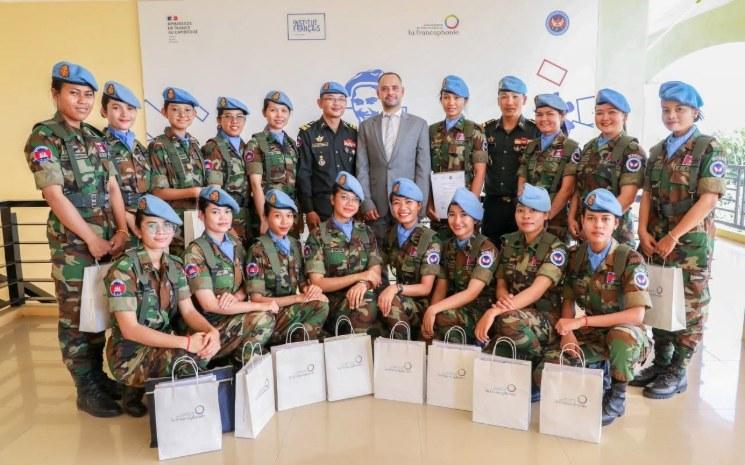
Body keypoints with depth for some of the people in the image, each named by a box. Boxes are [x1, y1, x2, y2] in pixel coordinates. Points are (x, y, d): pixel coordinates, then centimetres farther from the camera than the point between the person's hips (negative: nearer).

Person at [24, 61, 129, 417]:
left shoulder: (96, 138, 12)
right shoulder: (43, 137, -7)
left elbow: (113, 188, 10)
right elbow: (55, 195, -13)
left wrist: (122, 230, -2)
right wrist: (90, 238, -13)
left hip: (107, 237, 6)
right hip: (71, 241, -6)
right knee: (76, 316, 3)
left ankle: (98, 376, 26)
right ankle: (86, 390, 13)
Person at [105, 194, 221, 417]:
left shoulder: (174, 266, 4)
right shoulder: (124, 269, -17)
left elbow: (189, 311, -2)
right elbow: (129, 329, -23)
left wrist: (211, 331, -25)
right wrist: (185, 342, -31)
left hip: (164, 344, 7)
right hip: (130, 354, -6)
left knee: (208, 345, -20)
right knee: (193, 356, -30)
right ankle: (136, 391, -3)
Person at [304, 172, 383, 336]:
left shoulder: (366, 232, 14)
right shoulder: (318, 235, 2)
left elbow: (376, 272, 5)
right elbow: (317, 283, -5)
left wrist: (363, 283, -19)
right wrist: (360, 276, -12)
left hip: (363, 298, 3)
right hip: (332, 303, -3)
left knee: (364, 300, -32)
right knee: (364, 302, -33)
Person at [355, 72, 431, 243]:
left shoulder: (418, 124, 7)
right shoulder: (366, 126, 11)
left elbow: (423, 168, 3)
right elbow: (362, 168, 6)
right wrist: (366, 202, -3)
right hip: (376, 207, 1)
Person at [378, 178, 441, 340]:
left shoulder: (430, 240, -8)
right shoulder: (390, 235, 8)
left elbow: (426, 288, -11)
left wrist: (396, 288, -27)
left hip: (419, 305, -4)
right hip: (395, 299, 4)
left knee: (393, 302, -33)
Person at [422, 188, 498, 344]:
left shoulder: (487, 248, -12)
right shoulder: (448, 246, 7)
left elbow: (472, 292, -21)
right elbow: (441, 288, 3)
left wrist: (433, 310, -30)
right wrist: (429, 313, -17)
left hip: (480, 312, -5)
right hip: (455, 306, 5)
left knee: (443, 317, -31)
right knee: (429, 325, -24)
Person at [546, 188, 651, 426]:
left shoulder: (631, 260, -18)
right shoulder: (576, 256, -3)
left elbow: (637, 315, -25)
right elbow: (569, 300, 6)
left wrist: (582, 321, -30)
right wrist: (567, 331, -14)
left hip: (627, 336, -4)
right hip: (591, 335, 4)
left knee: (622, 334, -40)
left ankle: (617, 396, -12)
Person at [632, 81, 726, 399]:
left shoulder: (708, 149, -5)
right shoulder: (658, 151, 11)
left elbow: (708, 199, -12)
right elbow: (648, 194, 9)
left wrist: (673, 236, -16)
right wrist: (644, 232, -5)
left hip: (691, 241, -5)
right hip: (656, 240, 5)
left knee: (689, 307, 3)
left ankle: (677, 372, 13)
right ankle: (661, 363, 24)